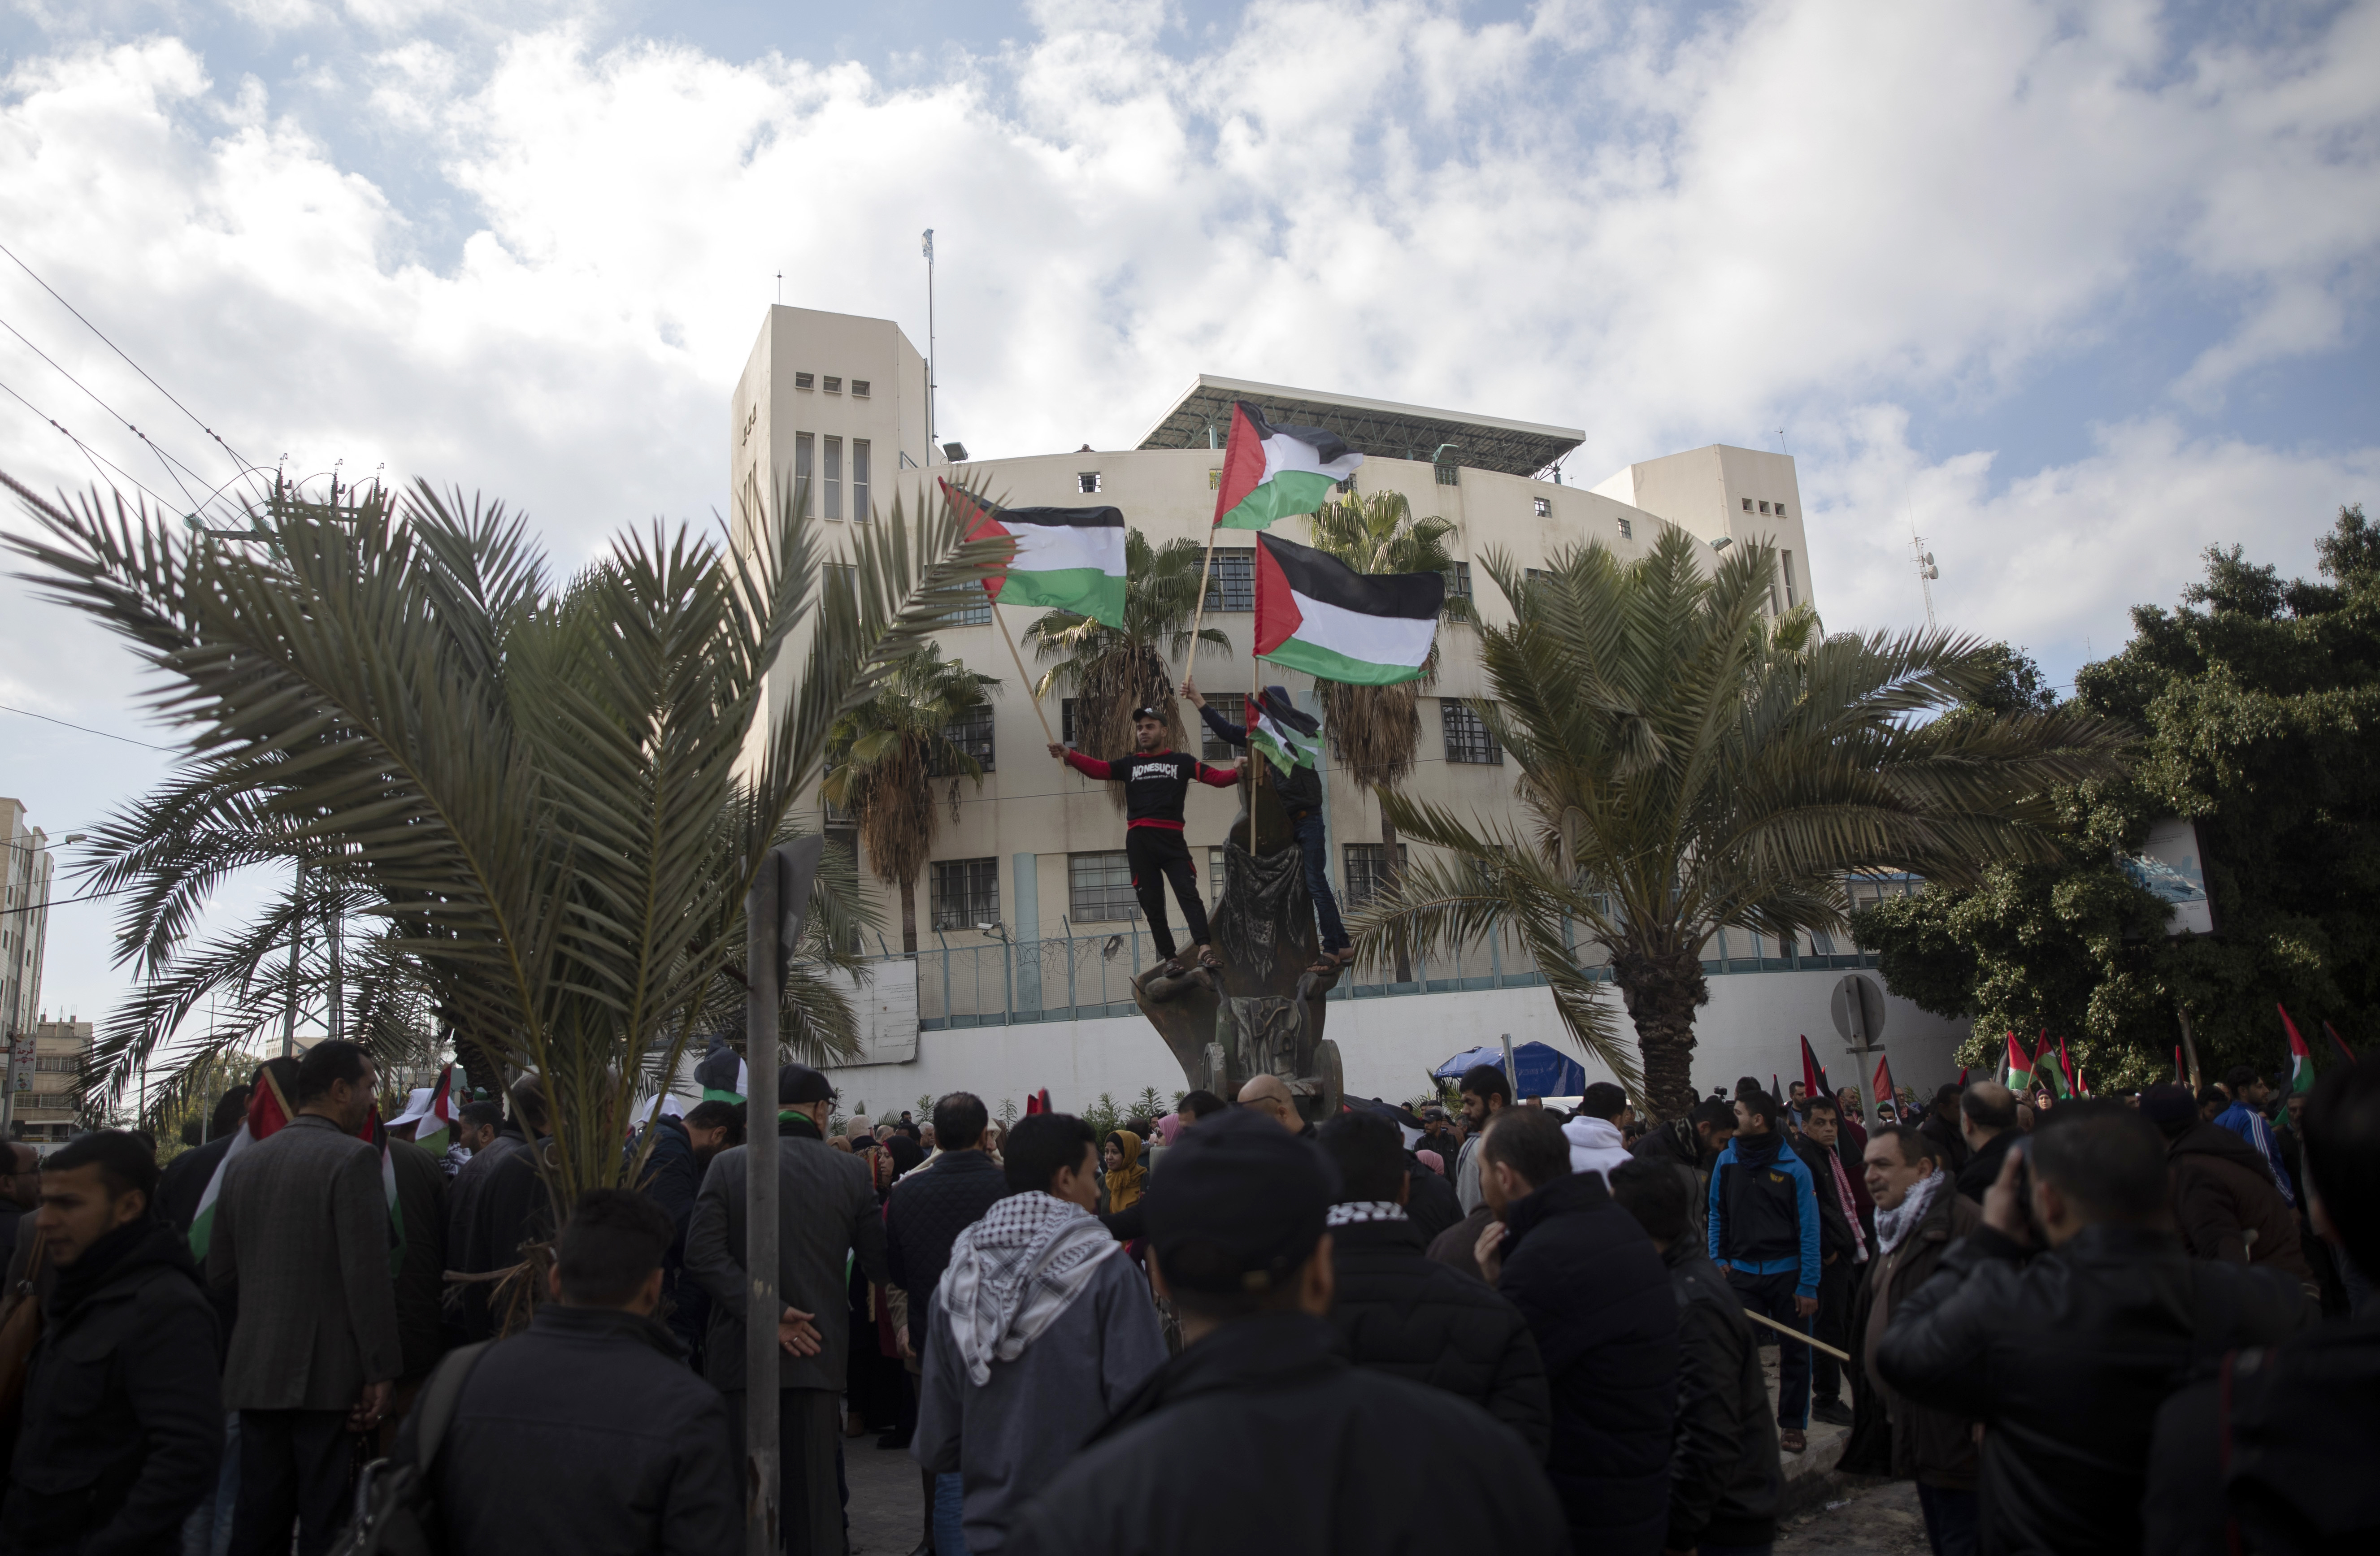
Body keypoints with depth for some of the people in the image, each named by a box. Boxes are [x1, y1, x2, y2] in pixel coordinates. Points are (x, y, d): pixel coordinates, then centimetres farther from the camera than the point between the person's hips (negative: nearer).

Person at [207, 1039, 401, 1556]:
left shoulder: (243, 1163, 10)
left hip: (254, 1372, 7)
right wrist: (381, 1372, -12)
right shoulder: (353, 1159, -13)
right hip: (331, 1375, -7)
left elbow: (220, 1275, 14)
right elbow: (368, 1276, -17)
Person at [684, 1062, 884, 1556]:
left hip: (742, 1352, 0)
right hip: (817, 1353, 0)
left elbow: (703, 1255, -15)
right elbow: (878, 1266, 0)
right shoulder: (851, 1172, -4)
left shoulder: (727, 1165, -5)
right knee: (815, 1489, 12)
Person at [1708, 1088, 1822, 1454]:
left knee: (1794, 1352, 9)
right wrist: (1718, 1259, -1)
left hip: (1787, 1273, -2)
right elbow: (1717, 1215, 8)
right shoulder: (1726, 1161, 1)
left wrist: (1809, 1285, -9)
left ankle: (1793, 1424, 23)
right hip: (1742, 1272, 2)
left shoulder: (1793, 1168, -9)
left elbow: (1809, 1229, -7)